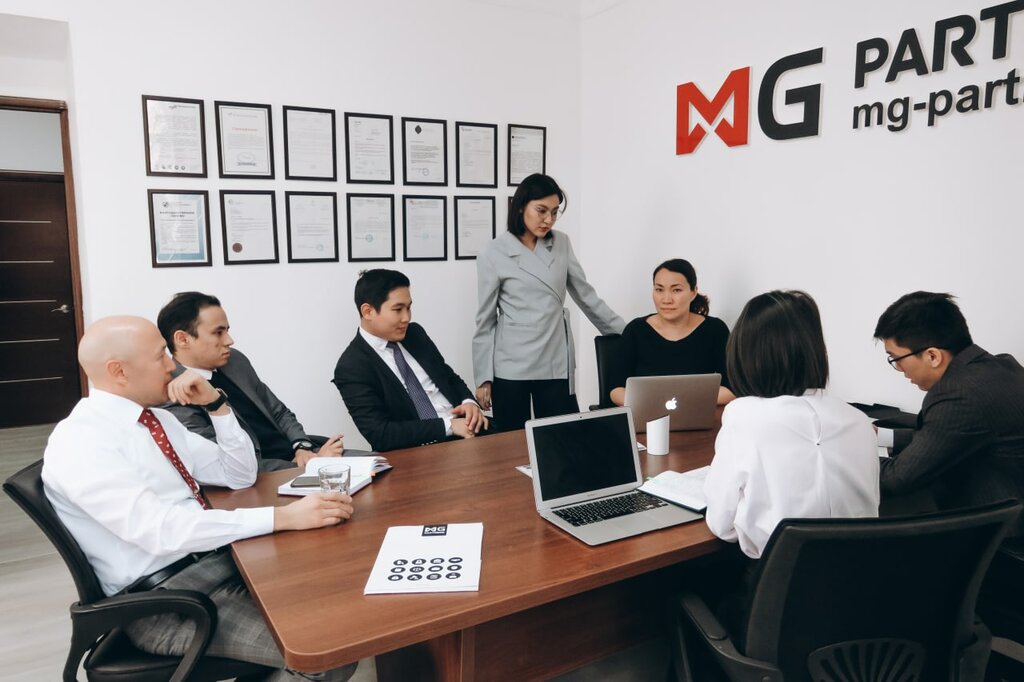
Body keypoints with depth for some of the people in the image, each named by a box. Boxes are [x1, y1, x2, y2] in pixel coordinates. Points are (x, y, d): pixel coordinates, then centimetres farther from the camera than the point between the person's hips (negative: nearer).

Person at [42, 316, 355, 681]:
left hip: (220, 558, 8)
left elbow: (240, 475, 13)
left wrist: (216, 403, -1)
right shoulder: (79, 442, -16)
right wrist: (284, 517, -32)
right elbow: (162, 530, -28)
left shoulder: (158, 418, 9)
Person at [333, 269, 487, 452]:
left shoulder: (415, 333, 10)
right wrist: (448, 425, -19)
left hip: (462, 425, 6)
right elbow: (379, 434, -15)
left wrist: (469, 402, -4)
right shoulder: (351, 367, -9)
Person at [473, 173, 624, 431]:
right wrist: (483, 377, -2)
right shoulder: (494, 255, -5)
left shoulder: (561, 244, 5)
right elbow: (485, 320, -1)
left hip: (556, 365, 3)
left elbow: (586, 295, 12)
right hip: (511, 368, -3)